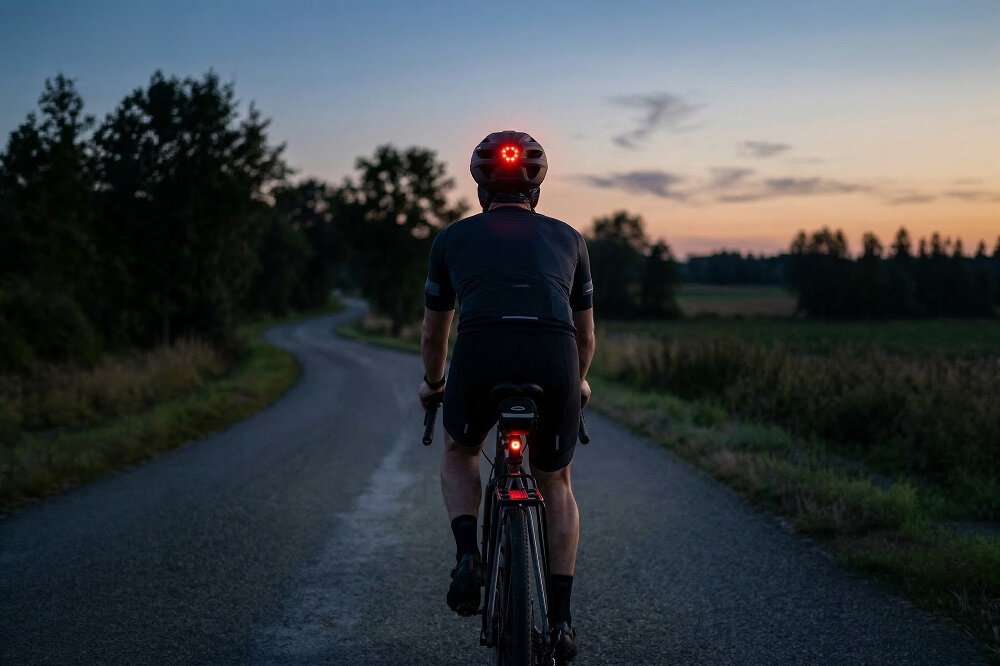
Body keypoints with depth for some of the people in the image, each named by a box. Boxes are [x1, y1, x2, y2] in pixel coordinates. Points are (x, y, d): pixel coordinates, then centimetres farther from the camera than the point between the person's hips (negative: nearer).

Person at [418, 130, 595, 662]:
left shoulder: (454, 237, 25)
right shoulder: (566, 237, 27)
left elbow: (434, 330, 34)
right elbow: (585, 333, 36)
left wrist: (433, 384, 53)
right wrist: (578, 382, 56)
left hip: (481, 354, -1)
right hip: (554, 359, 1)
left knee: (459, 452, 31)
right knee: (555, 484, 24)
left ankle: (467, 558, 10)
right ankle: (560, 619, 20)